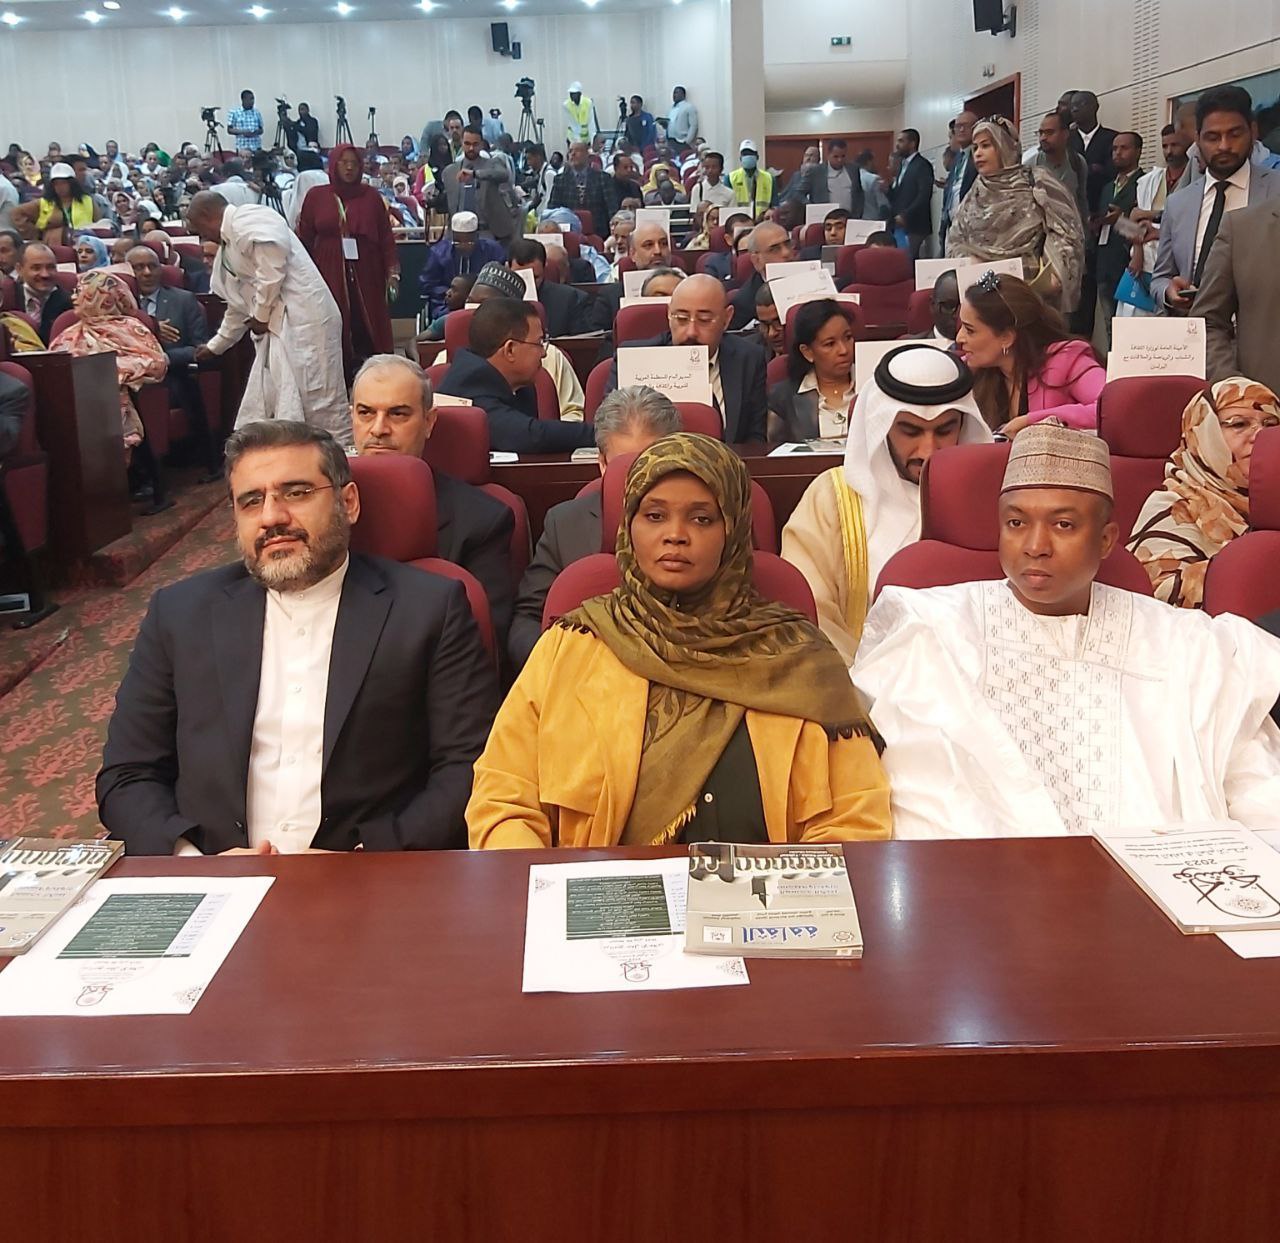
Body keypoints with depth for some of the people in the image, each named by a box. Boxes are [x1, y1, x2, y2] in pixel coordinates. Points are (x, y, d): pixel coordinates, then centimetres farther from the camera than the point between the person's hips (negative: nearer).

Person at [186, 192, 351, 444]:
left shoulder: (249, 222, -7)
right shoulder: (228, 245, 23)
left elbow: (272, 270, -19)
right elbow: (239, 306, 31)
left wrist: (260, 316, -8)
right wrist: (214, 346, 38)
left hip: (305, 319, -10)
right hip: (275, 326, 10)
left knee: (321, 403, -8)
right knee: (256, 410, 10)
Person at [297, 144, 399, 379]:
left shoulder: (371, 197, 6)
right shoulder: (316, 197, 6)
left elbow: (386, 237, 4)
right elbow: (304, 238, 7)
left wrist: (392, 271, -5)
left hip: (365, 276, 0)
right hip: (329, 275, 0)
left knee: (367, 333, -5)